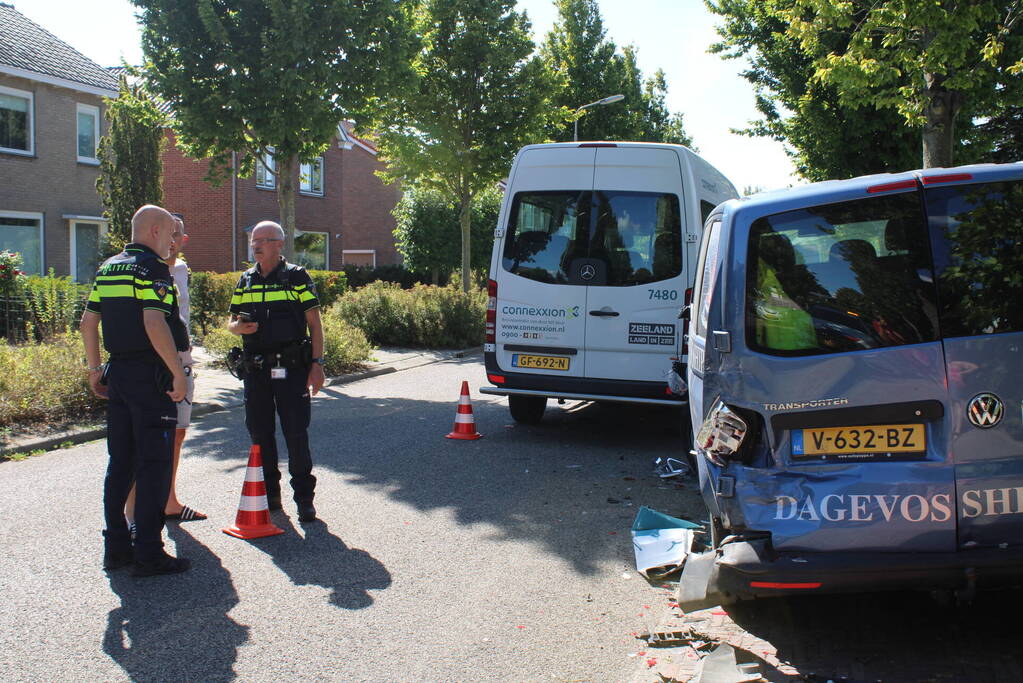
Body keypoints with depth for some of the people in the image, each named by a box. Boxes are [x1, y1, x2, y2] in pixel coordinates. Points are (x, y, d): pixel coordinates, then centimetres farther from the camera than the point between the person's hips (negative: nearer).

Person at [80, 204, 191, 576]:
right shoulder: (151, 268, -12)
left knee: (120, 462, 14)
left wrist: (95, 369, 21)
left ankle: (116, 546, 21)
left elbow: (88, 322, 15)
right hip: (150, 376, -8)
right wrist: (178, 372, -20)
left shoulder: (109, 268, 13)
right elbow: (155, 325, -23)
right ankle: (148, 553, 0)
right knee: (153, 465, -3)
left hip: (117, 374, 8)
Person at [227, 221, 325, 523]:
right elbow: (232, 322, 19)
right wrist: (239, 326, -6)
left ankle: (304, 498, 6)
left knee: (296, 433, -4)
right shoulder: (245, 280, 13)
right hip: (255, 369, 5)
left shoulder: (297, 277, 0)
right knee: (260, 432, 9)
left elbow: (314, 322, -2)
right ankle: (269, 493, 22)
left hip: (290, 367, -5)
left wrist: (317, 363, -10)